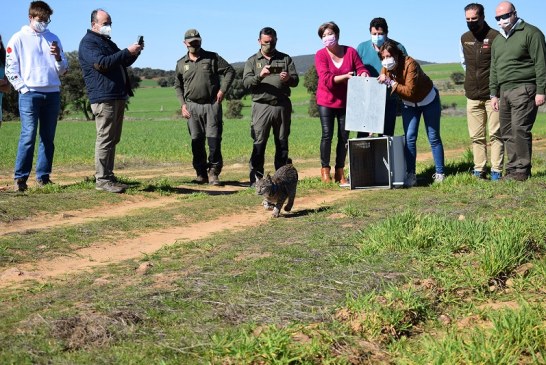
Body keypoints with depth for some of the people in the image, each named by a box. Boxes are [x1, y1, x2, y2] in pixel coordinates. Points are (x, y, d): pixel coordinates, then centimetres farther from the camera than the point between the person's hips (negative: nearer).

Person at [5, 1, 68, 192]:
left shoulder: (53, 38, 14)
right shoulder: (19, 38, 3)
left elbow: (63, 70, 13)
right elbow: (10, 69, 1)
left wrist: (58, 57, -7)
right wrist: (23, 88, -8)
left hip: (52, 93, 4)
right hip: (30, 94, -4)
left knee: (48, 138, 5)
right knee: (28, 135, -12)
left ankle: (43, 176, 11)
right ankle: (20, 177, -8)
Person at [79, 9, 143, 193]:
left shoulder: (108, 42, 24)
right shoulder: (88, 43, -5)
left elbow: (123, 63, 30)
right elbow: (102, 63, -19)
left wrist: (134, 52, 10)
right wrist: (127, 51, -18)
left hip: (118, 97, 9)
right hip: (103, 98, -9)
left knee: (113, 139, 10)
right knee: (105, 139, -11)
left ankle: (109, 176, 15)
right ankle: (102, 180, -9)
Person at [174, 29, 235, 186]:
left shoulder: (212, 58, 3)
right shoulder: (181, 64, 11)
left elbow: (230, 71, 4)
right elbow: (178, 85, 18)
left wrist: (222, 90, -6)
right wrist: (183, 104, 6)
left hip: (212, 104, -2)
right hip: (192, 106, 2)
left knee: (214, 140, -7)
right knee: (196, 141, 4)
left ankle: (213, 172, 1)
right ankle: (201, 173, 11)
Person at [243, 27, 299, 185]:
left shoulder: (285, 59, 14)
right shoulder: (252, 61, 11)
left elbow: (296, 80, 7)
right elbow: (246, 82, -3)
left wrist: (289, 79, -16)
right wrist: (260, 76, -21)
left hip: (282, 106, 2)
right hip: (262, 106, -2)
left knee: (282, 142, 6)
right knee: (259, 143, -7)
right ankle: (256, 177, -4)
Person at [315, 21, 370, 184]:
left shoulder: (350, 52, -2)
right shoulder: (321, 55, -8)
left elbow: (361, 69, 2)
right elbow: (326, 79, -18)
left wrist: (363, 74, -21)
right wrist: (346, 76, -29)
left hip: (346, 101, 2)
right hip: (326, 101, -2)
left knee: (344, 136, 4)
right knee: (327, 135, -4)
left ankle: (340, 171, 13)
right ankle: (325, 170, 6)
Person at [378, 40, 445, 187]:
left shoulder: (410, 64, -32)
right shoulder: (386, 69, -15)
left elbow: (409, 91, -38)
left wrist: (390, 82, -42)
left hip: (428, 100, -4)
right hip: (409, 104, 4)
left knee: (433, 138, 2)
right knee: (409, 138, -7)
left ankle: (440, 173, 10)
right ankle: (410, 174, -4)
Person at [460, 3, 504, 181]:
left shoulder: (495, 37, -8)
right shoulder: (464, 39, 10)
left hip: (492, 94, -5)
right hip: (473, 96, 5)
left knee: (495, 134, -3)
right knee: (476, 136, 6)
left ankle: (496, 170, -1)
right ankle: (479, 170, 11)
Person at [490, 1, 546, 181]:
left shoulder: (531, 33, -4)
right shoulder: (497, 40, 19)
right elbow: (494, 70, 23)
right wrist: (494, 94, 17)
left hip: (524, 90, -7)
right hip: (504, 91, 7)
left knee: (519, 129, -12)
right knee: (507, 132, 6)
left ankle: (521, 170, -7)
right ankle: (512, 169, 11)